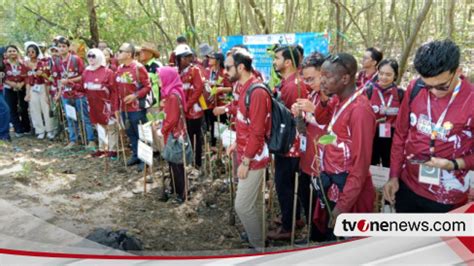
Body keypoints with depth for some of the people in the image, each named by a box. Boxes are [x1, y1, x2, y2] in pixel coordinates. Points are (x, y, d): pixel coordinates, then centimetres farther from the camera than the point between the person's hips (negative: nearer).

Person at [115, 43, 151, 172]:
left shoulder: (138, 67, -11)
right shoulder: (119, 69, 9)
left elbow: (147, 86, -12)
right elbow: (117, 89, 14)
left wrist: (135, 95, -22)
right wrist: (117, 107, 12)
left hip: (137, 108, -7)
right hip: (124, 108, 7)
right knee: (131, 133, 16)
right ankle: (136, 155, 30)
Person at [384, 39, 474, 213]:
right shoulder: (415, 88, -8)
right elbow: (400, 135, 2)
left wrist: (454, 164, -24)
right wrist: (394, 176, 1)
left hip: (447, 199, -3)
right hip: (407, 186, 3)